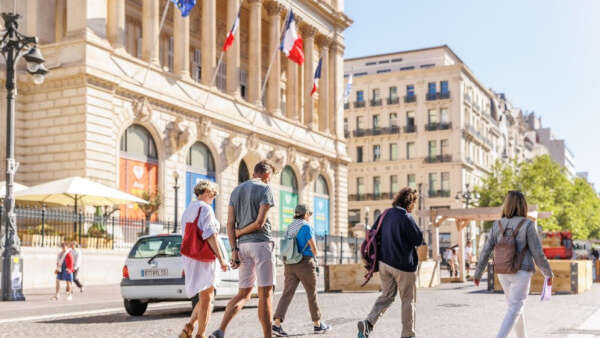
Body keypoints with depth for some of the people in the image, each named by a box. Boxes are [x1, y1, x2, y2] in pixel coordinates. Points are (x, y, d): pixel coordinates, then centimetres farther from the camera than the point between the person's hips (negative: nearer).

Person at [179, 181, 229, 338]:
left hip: (190, 257, 9)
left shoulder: (188, 210, 17)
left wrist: (186, 264, 23)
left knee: (206, 297, 16)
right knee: (206, 298, -1)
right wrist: (221, 259, -18)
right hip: (203, 258, -9)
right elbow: (210, 235, -19)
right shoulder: (205, 208, -11)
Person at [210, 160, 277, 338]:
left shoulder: (236, 191, 15)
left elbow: (230, 223, 7)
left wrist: (234, 249, 4)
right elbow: (260, 222, -14)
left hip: (243, 245, 6)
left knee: (244, 293, 11)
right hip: (261, 243, -6)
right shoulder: (265, 189, -5)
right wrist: (239, 232, -1)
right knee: (265, 293, -1)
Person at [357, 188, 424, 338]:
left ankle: (368, 323, -3)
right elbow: (419, 240, -11)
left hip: (384, 262, 7)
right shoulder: (406, 218, -15)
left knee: (387, 295, 16)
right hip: (403, 265, -7)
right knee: (408, 300, 9)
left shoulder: (384, 215, 7)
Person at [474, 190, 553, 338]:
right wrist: (549, 273, 3)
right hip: (521, 273, -5)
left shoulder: (498, 225, 0)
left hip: (504, 273, 5)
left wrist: (478, 274, 7)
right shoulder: (527, 225, -12)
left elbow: (486, 251, 0)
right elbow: (537, 253, -11)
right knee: (514, 311, -7)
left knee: (515, 307, 22)